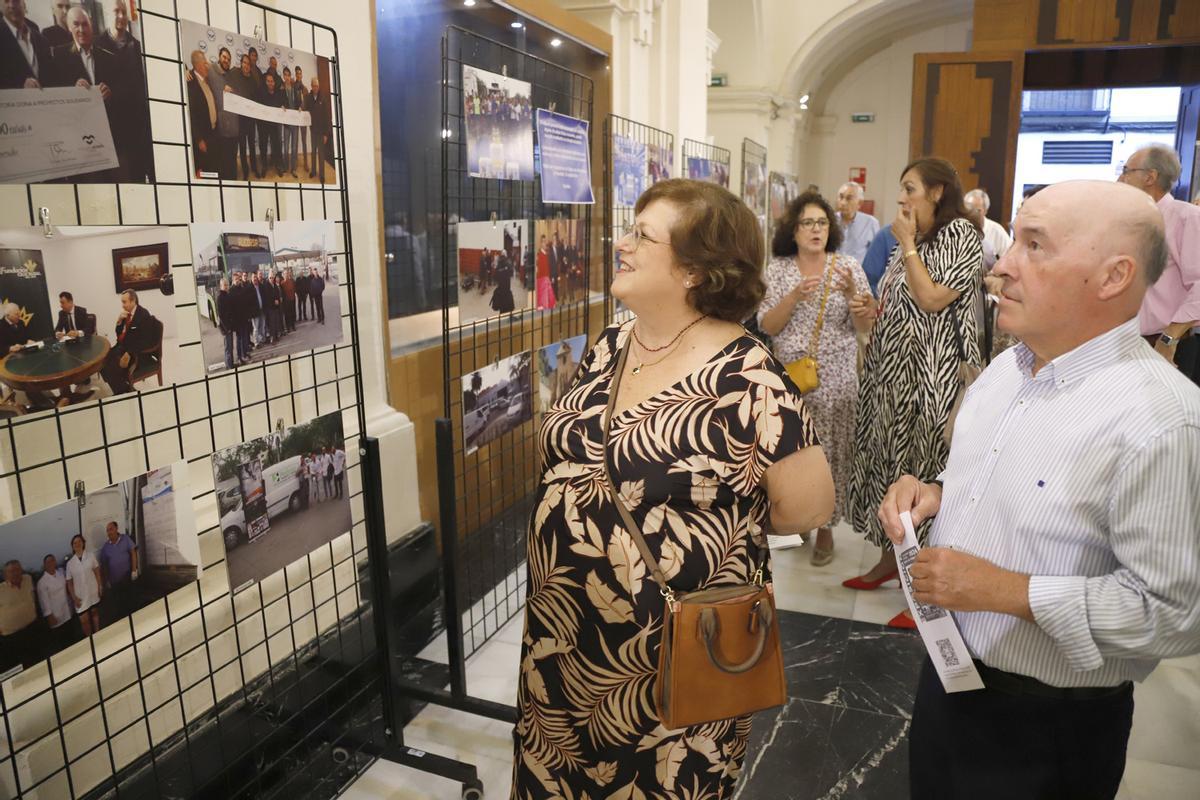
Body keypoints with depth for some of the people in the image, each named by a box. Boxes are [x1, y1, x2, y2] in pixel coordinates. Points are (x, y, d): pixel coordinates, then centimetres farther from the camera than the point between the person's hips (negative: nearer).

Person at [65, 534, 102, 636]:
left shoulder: (90, 555, -3)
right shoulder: (70, 563, -3)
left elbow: (97, 571, 1)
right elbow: (69, 582, 0)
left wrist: (100, 586, -3)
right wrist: (74, 597, -5)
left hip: (93, 592, 1)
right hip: (80, 596, 0)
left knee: (95, 613, 16)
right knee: (84, 620, -1)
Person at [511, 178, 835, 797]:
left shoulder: (744, 377, -21)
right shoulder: (609, 348, 1)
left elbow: (808, 506, -16)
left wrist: (711, 522, -5)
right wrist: (576, 526, 1)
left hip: (670, 656, -6)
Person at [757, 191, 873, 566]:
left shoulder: (848, 267, 0)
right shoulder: (777, 269, 1)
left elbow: (864, 326, -2)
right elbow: (767, 326, -5)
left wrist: (851, 293, -20)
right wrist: (795, 296, -20)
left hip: (834, 380, 0)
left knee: (830, 453, 4)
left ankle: (825, 526, 21)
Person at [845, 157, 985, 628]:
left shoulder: (959, 233, -7)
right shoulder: (912, 242, 17)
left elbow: (932, 299, -18)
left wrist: (908, 244, -9)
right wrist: (873, 310, 5)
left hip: (926, 374, -8)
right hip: (890, 369, 9)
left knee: (920, 470, -6)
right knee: (886, 460, 12)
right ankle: (890, 560, 27)